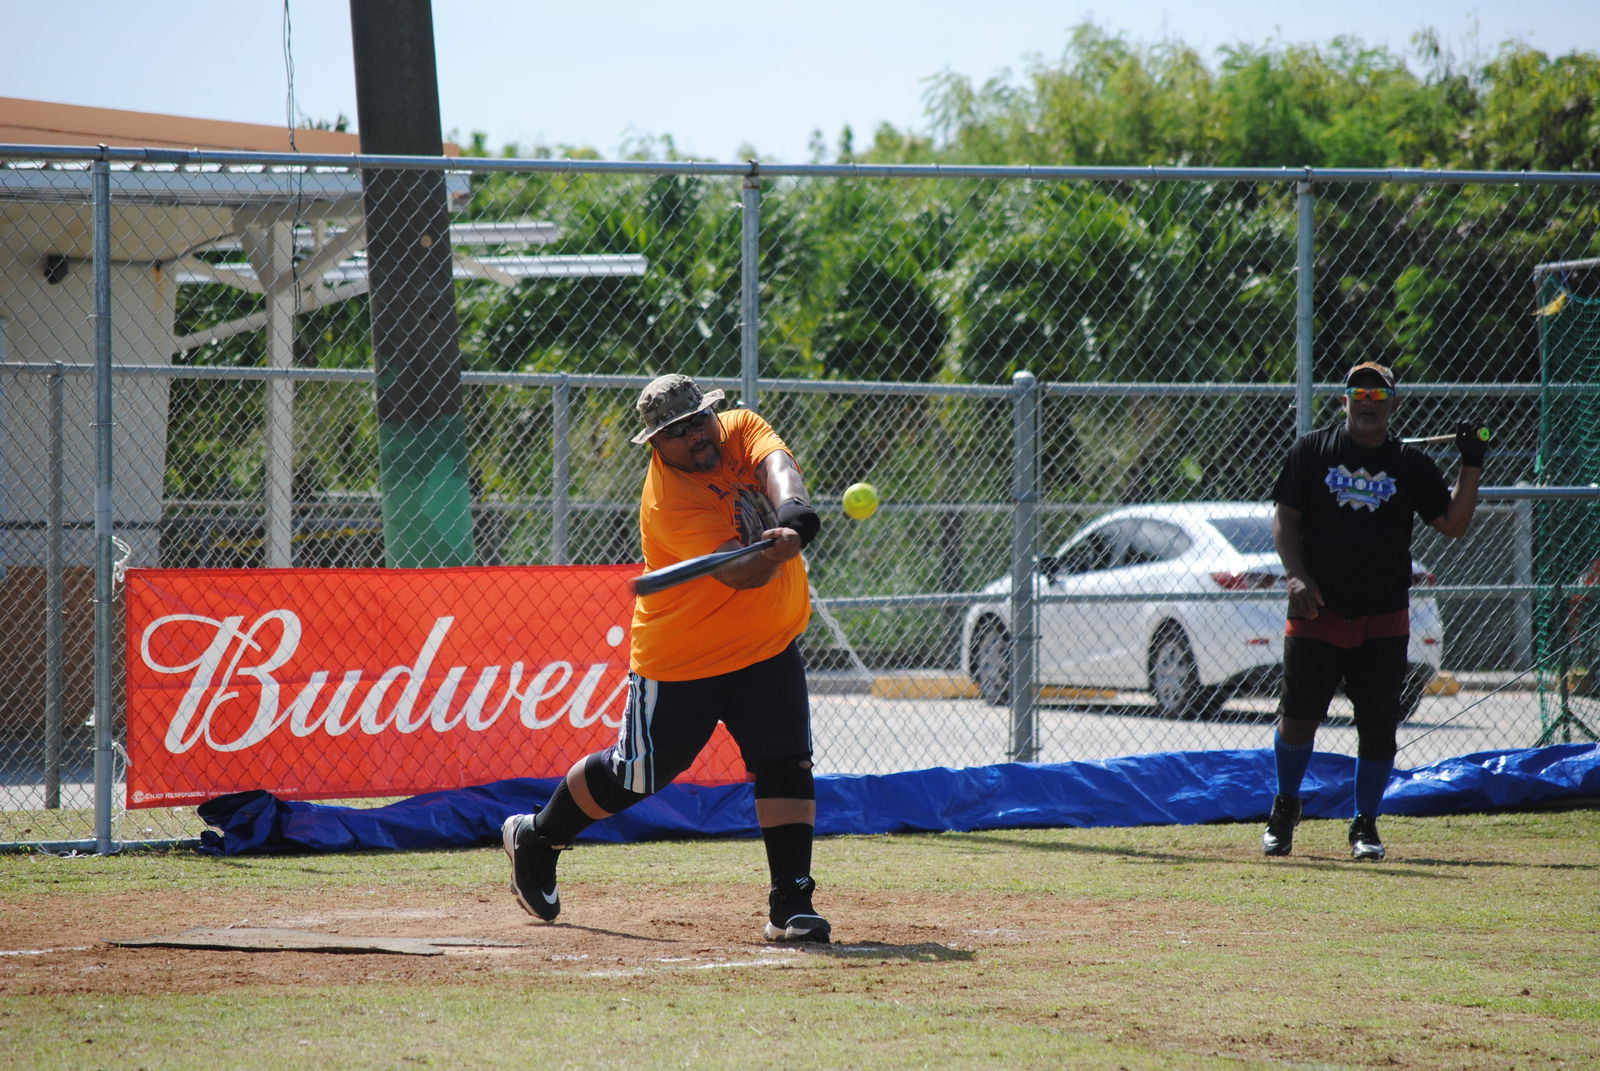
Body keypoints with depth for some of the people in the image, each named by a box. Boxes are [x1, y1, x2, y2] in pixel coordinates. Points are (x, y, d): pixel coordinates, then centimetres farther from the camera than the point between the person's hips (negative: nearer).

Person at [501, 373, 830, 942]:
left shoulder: (741, 428, -5)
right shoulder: (667, 503, -25)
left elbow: (776, 464, -26)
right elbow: (737, 573, -35)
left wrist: (791, 512, -47)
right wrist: (772, 553, -57)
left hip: (768, 647, 5)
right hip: (682, 657, -5)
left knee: (787, 766, -8)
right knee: (633, 777, 7)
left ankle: (791, 905, -4)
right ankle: (535, 837, 31)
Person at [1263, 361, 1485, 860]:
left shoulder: (1412, 464, 6)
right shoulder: (1311, 451, 2)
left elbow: (1452, 524, 6)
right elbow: (1284, 518, 1)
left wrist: (1471, 468, -5)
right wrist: (1297, 576, -12)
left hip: (1384, 619, 1)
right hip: (1317, 613, -1)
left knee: (1378, 726, 0)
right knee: (1298, 718, -3)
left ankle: (1365, 824, 15)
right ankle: (1285, 806, 21)